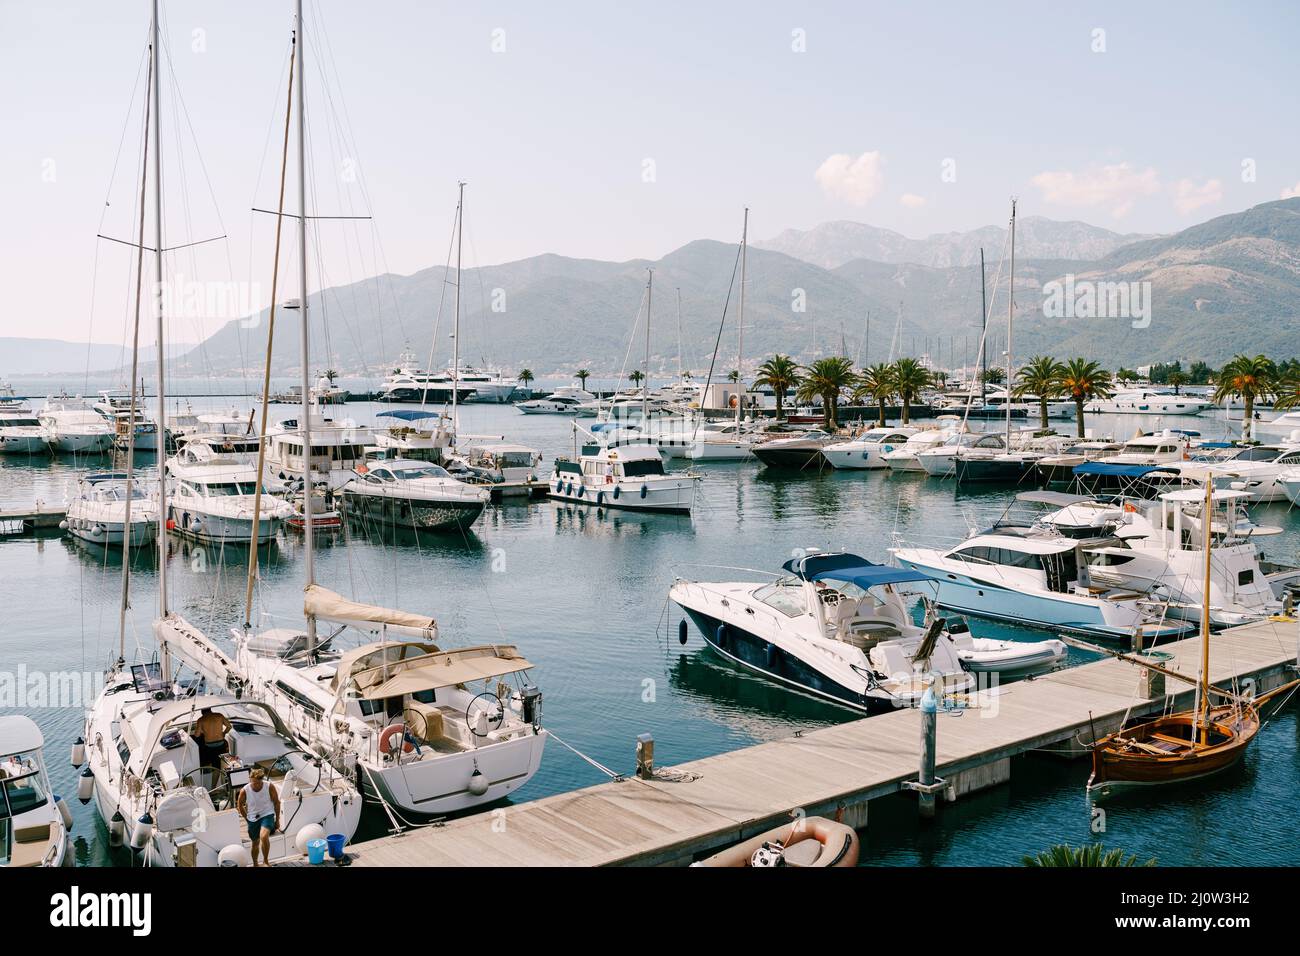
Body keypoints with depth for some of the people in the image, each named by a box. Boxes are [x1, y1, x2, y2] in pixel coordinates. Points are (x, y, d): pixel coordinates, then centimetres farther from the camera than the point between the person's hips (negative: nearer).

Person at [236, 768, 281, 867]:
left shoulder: (269, 786, -19)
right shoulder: (244, 791, -17)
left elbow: (276, 802, -5)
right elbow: (240, 805, 4)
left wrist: (277, 820, 1)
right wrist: (247, 818, 6)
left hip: (267, 815, -2)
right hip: (253, 818, 2)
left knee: (264, 836, -27)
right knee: (255, 843, 15)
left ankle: (266, 861, -7)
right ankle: (255, 864, 40)